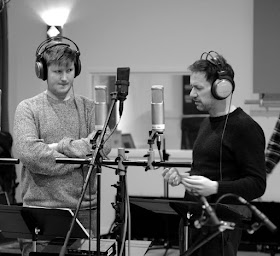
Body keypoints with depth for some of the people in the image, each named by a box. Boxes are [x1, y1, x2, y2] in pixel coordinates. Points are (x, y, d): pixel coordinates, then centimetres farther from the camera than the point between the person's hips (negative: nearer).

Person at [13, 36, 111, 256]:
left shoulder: (90, 108, 8)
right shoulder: (28, 109, 2)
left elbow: (103, 147, -7)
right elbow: (28, 153, -14)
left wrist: (63, 146, -13)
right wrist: (80, 150, -11)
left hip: (84, 209, 2)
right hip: (39, 208, -1)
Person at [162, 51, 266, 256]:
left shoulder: (245, 128, -12)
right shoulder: (207, 123, 15)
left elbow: (257, 184, -16)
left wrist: (215, 187, -27)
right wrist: (182, 177, 7)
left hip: (221, 225, -8)